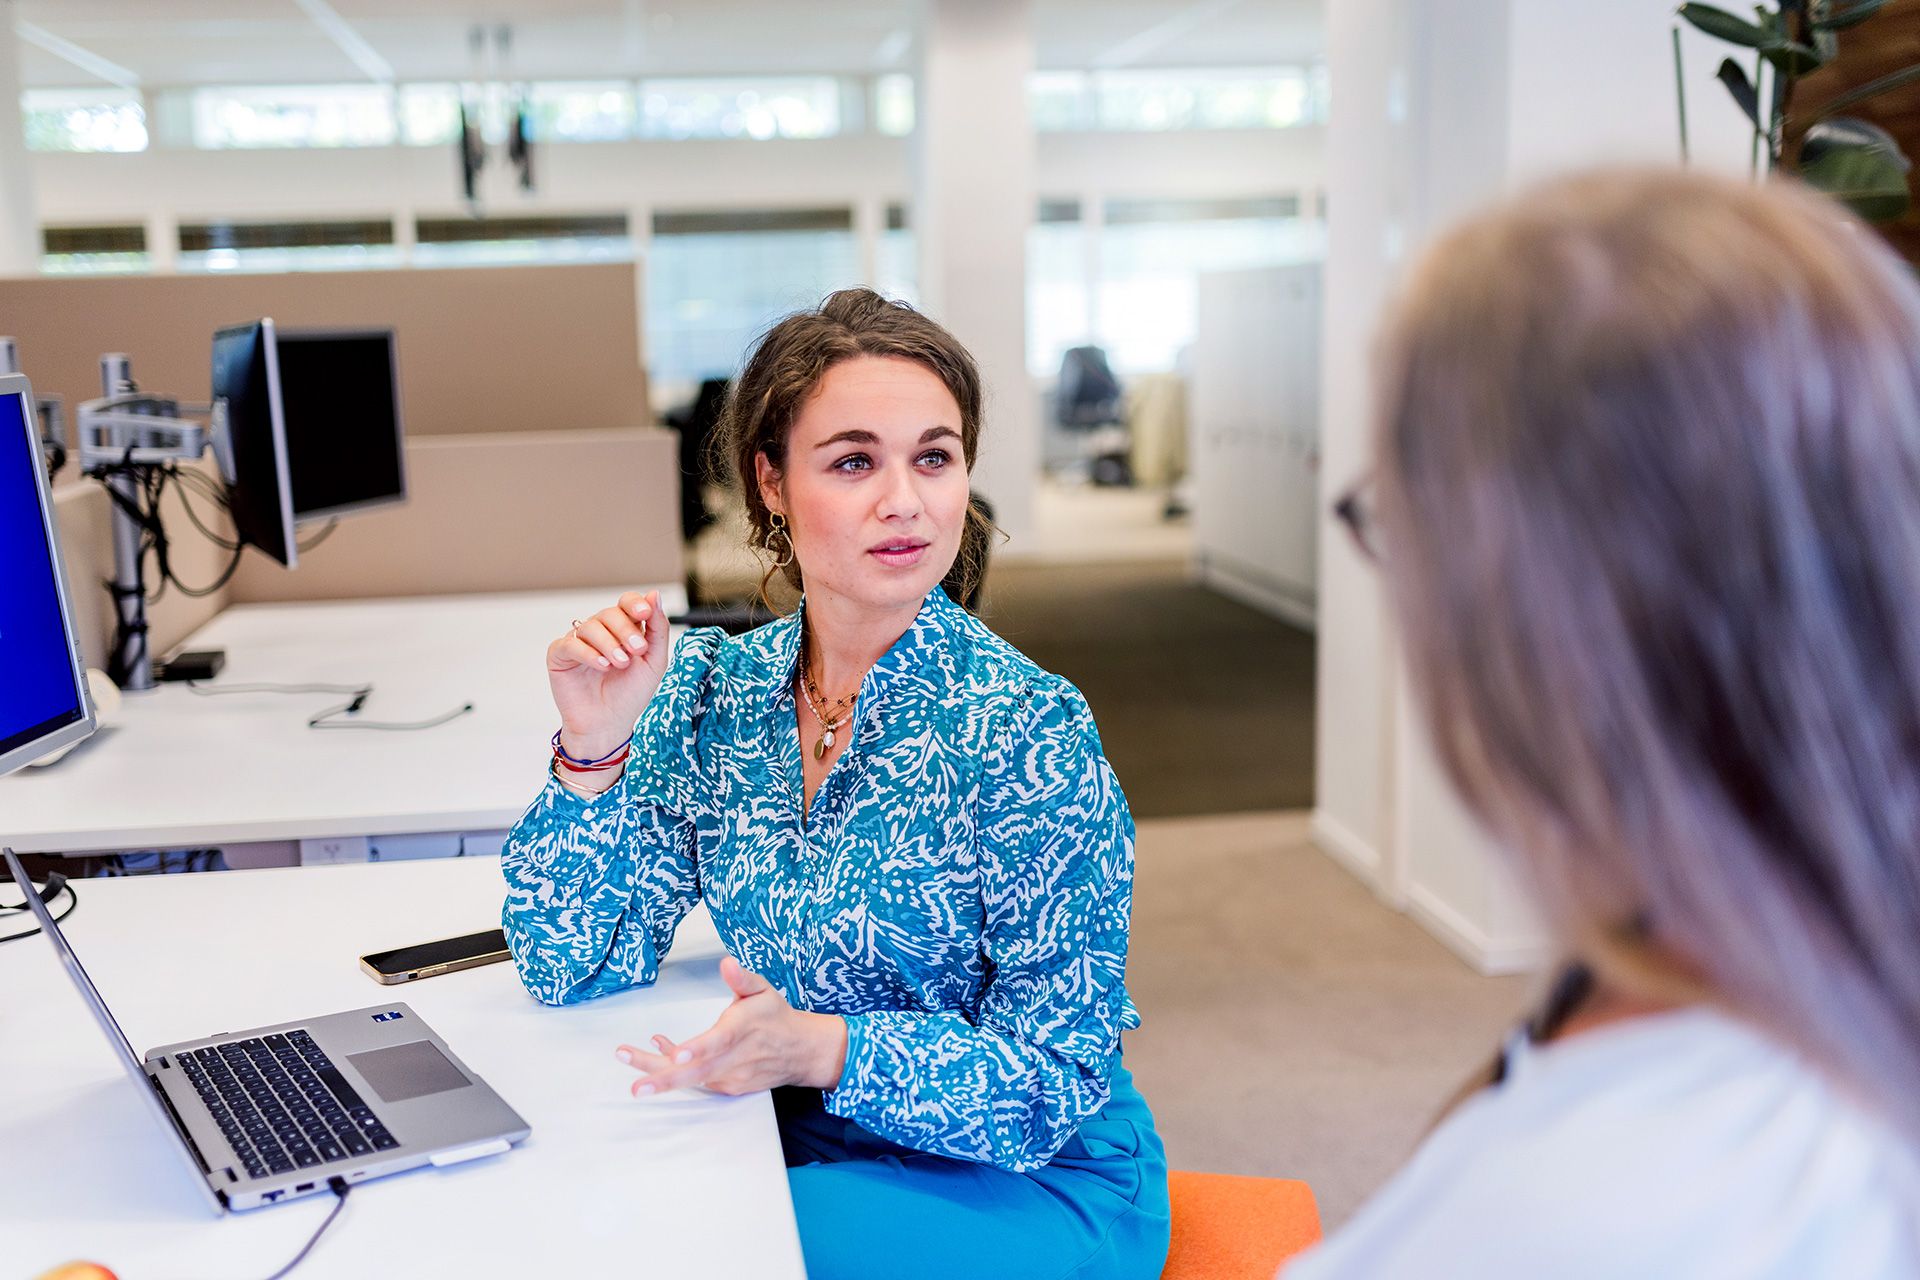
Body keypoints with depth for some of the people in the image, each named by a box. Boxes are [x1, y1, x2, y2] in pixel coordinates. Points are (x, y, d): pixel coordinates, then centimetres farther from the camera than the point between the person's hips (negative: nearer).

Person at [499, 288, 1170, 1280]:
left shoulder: (1028, 734, -19)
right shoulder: (714, 690, -4)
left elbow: (1051, 1086, -17)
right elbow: (573, 967, -3)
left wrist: (815, 1047, -32)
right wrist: (593, 746, -18)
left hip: (1029, 1188, -4)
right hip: (807, 1153, 4)